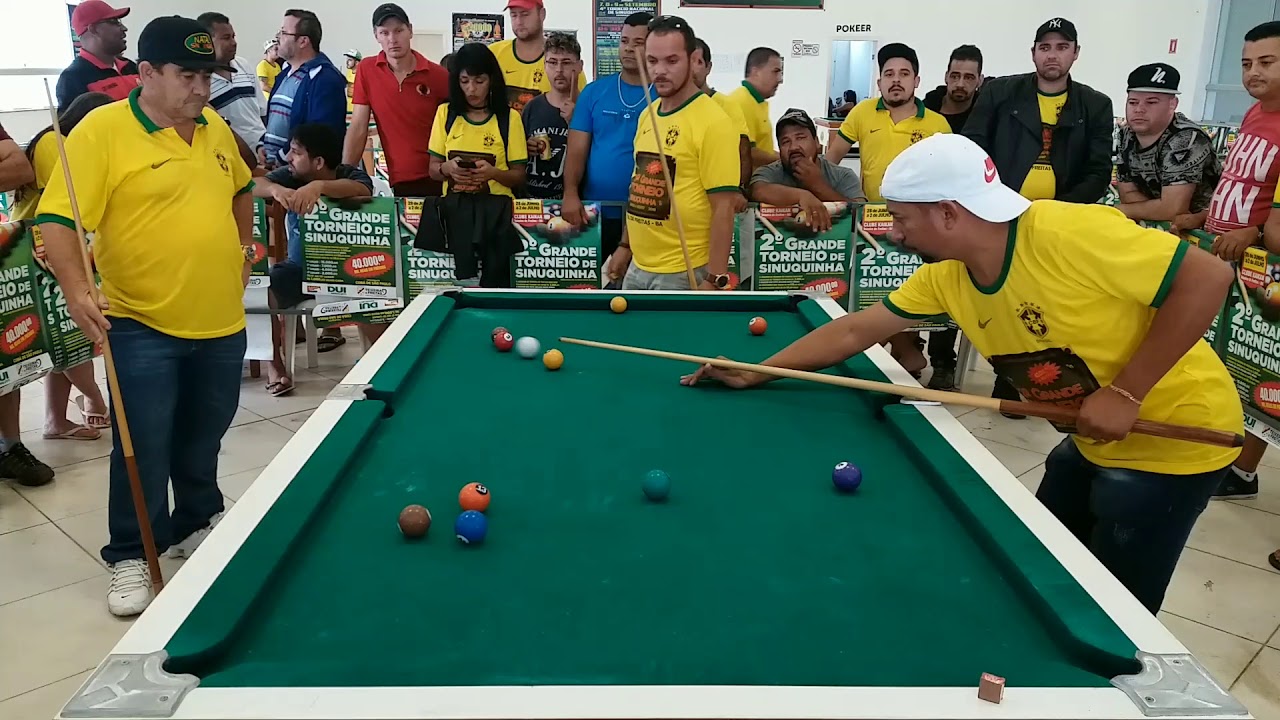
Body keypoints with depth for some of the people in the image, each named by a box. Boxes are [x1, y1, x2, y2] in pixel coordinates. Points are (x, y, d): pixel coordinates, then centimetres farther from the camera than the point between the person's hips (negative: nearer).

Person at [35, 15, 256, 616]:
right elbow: (57, 218, -16)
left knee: (202, 441, 18)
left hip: (221, 321, 6)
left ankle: (198, 527, 37)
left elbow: (240, 189, 26)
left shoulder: (216, 128, 7)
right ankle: (132, 558, 19)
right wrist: (76, 290, -29)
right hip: (142, 324, -5)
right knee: (144, 452, 2)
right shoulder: (102, 129, -12)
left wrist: (242, 249, 18)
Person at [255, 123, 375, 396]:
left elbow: (362, 190, -33)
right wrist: (276, 189, -39)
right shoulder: (291, 176, 1)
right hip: (299, 267, 3)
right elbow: (252, 186, -15)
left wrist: (319, 186, -50)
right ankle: (274, 364, -6)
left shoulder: (351, 174, -8)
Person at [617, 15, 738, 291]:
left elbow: (723, 209, -17)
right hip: (637, 269, 7)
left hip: (684, 275, -7)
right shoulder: (647, 114, 8)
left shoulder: (712, 121, -14)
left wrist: (715, 280, -19)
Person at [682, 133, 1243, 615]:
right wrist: (755, 374, 3)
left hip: (1174, 437, -7)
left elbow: (1208, 276, -26)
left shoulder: (1070, 234, -30)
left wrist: (1126, 392, -27)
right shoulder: (945, 277, -7)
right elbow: (852, 332, 2)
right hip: (1096, 441, 7)